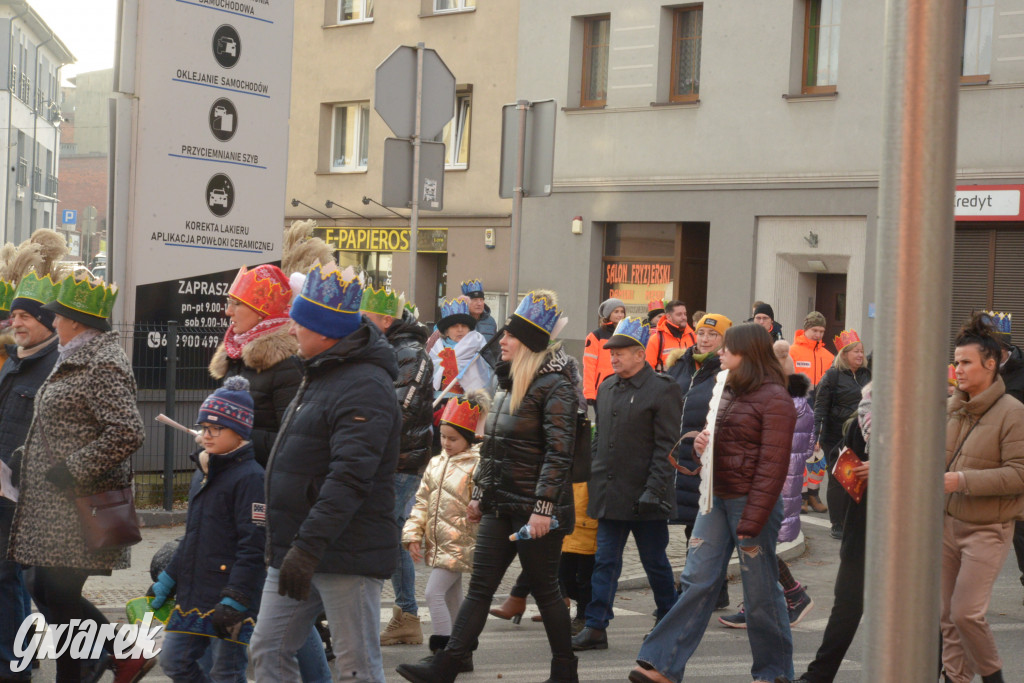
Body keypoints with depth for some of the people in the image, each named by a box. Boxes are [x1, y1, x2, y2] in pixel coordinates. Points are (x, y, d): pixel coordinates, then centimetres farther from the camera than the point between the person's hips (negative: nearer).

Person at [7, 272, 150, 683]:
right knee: (46, 592, 12)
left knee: (57, 596, -6)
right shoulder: (75, 361, 17)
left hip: (78, 507, -10)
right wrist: (27, 457, 15)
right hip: (54, 506, 10)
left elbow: (127, 432, -26)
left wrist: (71, 470, -22)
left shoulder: (103, 367, -16)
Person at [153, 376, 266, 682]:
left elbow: (252, 547, -18)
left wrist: (235, 601, -22)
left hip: (230, 600, -9)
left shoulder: (249, 476, -13)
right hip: (193, 598, 9)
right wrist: (167, 580, 22)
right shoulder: (201, 475, 15)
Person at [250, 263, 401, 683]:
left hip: (347, 554, -10)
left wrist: (308, 547, -31)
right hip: (298, 549, 10)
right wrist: (290, 545, 25)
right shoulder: (320, 376, 17)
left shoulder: (365, 388, -17)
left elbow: (349, 478, -26)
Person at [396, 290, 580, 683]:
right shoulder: (509, 382, 14)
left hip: (535, 507, -8)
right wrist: (480, 493, 19)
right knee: (480, 587, 3)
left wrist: (543, 507, -23)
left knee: (544, 589, 3)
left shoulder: (555, 385, -13)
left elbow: (558, 452, -18)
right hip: (501, 504, 8)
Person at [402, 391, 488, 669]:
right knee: (452, 597, 12)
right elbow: (422, 502, 14)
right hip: (438, 543, 7)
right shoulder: (436, 463, 11)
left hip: (460, 544, -7)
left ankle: (444, 651, -9)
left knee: (434, 593, -14)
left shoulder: (477, 465, -11)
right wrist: (413, 535, 7)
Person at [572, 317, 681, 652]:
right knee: (605, 560, 4)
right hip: (610, 493, 6)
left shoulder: (662, 390, -9)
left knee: (655, 561, 7)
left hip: (644, 496, -6)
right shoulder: (607, 388, 12)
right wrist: (595, 478, 13)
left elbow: (667, 446, -13)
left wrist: (654, 489, -18)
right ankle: (596, 627, 5)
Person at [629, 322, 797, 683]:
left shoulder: (774, 398, -13)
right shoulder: (726, 390, 14)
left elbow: (773, 464, -17)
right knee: (697, 582, 4)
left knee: (761, 592, 3)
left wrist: (751, 521, -20)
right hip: (716, 499, 8)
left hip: (750, 502, -8)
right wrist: (701, 443, 4)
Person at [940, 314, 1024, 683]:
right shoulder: (951, 407, 4)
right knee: (947, 615, 10)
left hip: (987, 529, -6)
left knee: (966, 612, -8)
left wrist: (963, 481, -24)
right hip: (948, 523, 6)